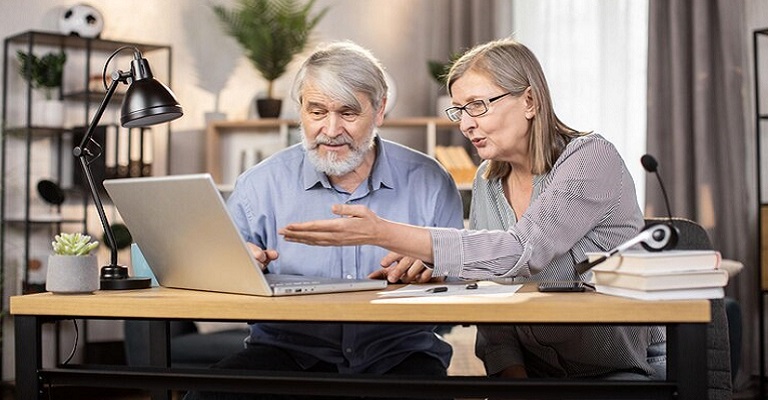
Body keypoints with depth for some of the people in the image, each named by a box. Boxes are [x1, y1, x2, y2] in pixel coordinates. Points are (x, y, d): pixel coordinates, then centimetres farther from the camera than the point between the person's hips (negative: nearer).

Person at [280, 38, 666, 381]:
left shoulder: (592, 158, -13)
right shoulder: (487, 182, 7)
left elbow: (522, 251, -27)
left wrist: (382, 233, -31)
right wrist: (512, 374, -13)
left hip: (625, 370, -4)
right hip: (533, 369, 5)